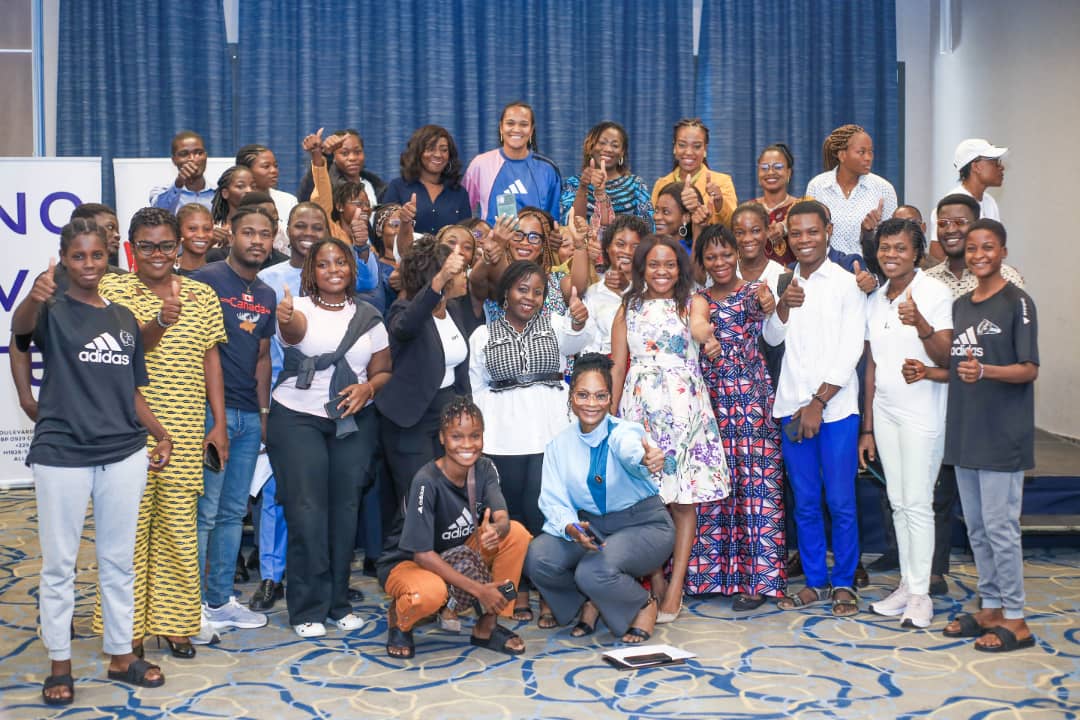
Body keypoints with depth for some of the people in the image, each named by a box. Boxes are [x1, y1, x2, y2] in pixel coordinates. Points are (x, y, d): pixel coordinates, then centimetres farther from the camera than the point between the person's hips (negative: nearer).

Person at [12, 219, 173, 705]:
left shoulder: (125, 319, 10)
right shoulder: (52, 311, -4)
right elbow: (20, 326, -29)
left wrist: (160, 435, 2)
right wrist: (34, 298, -52)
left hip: (124, 454, 4)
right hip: (61, 455, -4)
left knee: (118, 560, 13)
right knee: (58, 564, 5)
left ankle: (121, 656, 24)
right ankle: (59, 666, 17)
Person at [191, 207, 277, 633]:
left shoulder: (266, 295, 16)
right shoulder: (207, 279, -7)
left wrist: (264, 410, 15)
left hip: (249, 415, 7)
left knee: (233, 512, 12)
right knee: (205, 511, -4)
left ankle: (221, 600, 21)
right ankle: (194, 603, 6)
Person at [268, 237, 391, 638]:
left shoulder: (368, 316, 8)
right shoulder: (300, 309, -4)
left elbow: (384, 371, 12)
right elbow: (294, 328, -29)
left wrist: (367, 387, -10)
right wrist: (285, 317, -53)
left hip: (354, 422, 3)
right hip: (298, 419, -3)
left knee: (345, 507, 4)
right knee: (306, 510, -6)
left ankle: (338, 602, 18)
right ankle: (308, 608, 5)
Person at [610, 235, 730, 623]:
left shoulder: (693, 303, 7)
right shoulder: (628, 308, 13)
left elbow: (703, 333, -16)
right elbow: (617, 365, 10)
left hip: (684, 407, -1)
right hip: (641, 408, 1)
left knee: (683, 499, 0)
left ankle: (676, 586, 5)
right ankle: (655, 583, 12)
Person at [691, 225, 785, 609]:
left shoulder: (755, 291, 7)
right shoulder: (699, 299, 13)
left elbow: (775, 339, -8)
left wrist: (769, 311, -29)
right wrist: (706, 340, -30)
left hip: (753, 402, -2)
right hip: (711, 402, 2)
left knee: (756, 485, -4)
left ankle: (758, 578, 2)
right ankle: (714, 570, 14)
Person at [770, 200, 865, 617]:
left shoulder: (845, 283, -2)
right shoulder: (784, 282, 11)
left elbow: (850, 351, -7)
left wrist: (819, 402, -11)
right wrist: (782, 306, -11)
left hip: (835, 407, -4)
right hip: (792, 406, 4)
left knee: (840, 501, 0)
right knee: (805, 502, 9)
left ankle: (844, 583, 13)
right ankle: (815, 582, 19)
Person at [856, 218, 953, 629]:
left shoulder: (935, 294, -9)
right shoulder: (875, 300, 10)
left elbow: (945, 358, -18)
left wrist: (921, 324, -36)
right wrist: (867, 428, 13)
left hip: (922, 413, -6)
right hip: (884, 411, 6)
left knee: (917, 502, -4)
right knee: (898, 501, 10)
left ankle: (920, 594, 5)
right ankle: (906, 584, 19)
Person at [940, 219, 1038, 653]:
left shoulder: (1017, 302, -7)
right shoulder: (960, 306, 13)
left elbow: (1029, 370, -13)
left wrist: (984, 372, -27)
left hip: (1002, 435, -7)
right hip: (965, 433, 7)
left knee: (1000, 526, -4)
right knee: (975, 526, 12)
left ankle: (1015, 620, 6)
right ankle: (990, 608, 24)